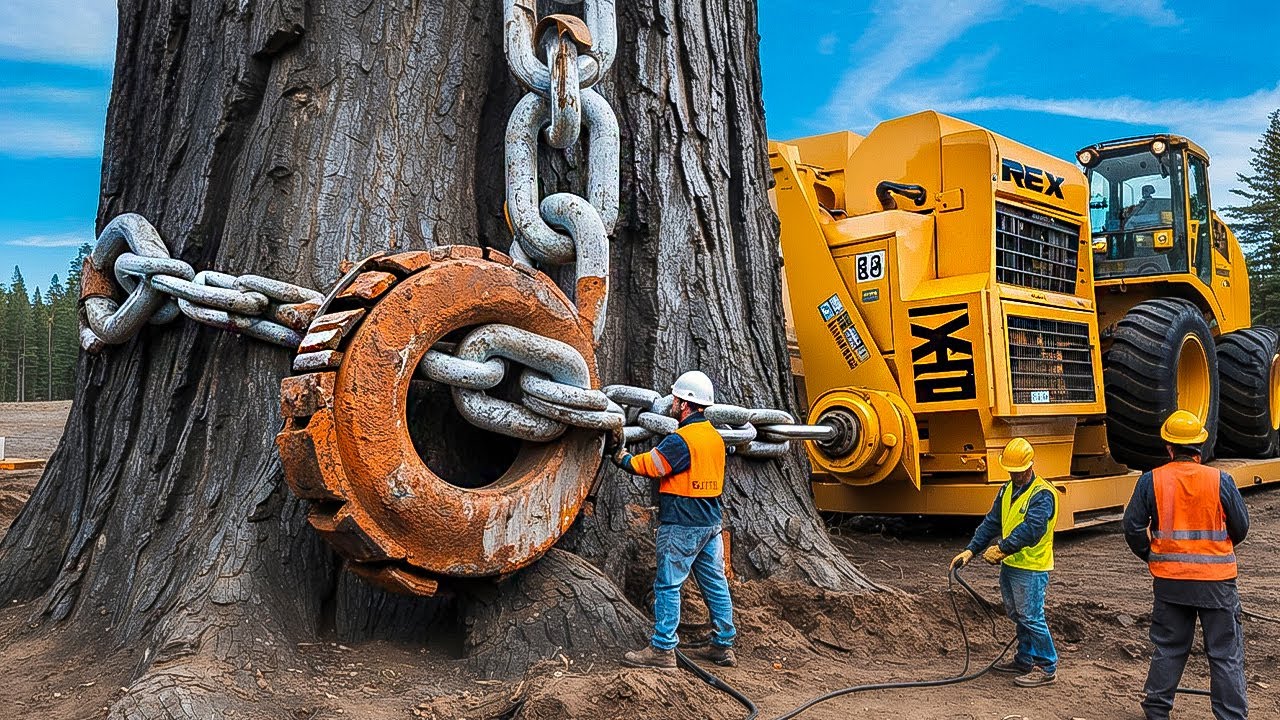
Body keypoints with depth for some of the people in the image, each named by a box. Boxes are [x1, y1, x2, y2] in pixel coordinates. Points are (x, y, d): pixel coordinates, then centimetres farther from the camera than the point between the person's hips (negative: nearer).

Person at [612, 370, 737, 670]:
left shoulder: (680, 440, -17)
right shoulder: (715, 437, 10)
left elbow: (648, 465, -9)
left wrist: (622, 459, 10)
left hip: (682, 525, -9)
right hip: (711, 522, 9)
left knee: (668, 585, -1)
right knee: (715, 583, 12)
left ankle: (662, 649, 3)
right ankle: (723, 646, 20)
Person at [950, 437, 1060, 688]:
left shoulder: (1042, 494, -15)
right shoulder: (1008, 489, 11)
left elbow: (1031, 529, -26)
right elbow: (991, 522, 11)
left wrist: (1002, 548, -27)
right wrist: (971, 550, 2)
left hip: (1031, 568, -9)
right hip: (1010, 564, 9)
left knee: (1031, 618, -3)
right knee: (1018, 617, 17)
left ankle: (1047, 668, 8)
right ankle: (1025, 660, 30)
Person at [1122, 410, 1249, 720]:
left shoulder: (1150, 481, -7)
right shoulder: (1220, 481, -8)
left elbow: (1133, 527, -3)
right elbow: (1241, 527, 3)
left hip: (1168, 580, 2)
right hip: (1216, 579, -2)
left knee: (1168, 649, 15)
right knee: (1226, 655, 9)